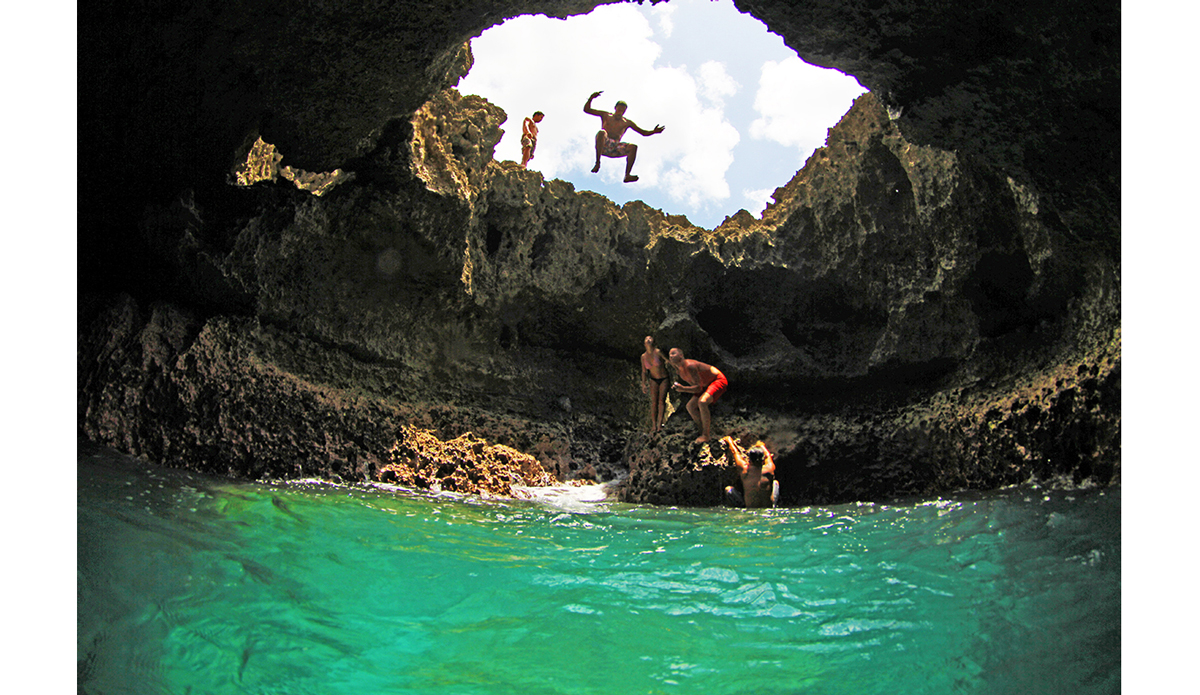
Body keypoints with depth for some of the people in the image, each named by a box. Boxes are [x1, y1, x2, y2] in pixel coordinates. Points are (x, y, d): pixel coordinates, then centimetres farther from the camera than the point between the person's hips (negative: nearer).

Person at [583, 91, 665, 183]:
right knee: (601, 132, -35)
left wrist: (654, 132, 4)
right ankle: (598, 163, -36)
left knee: (633, 147, -22)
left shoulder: (627, 123, 23)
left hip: (615, 149, 3)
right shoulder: (606, 116, 18)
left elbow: (643, 133, 23)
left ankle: (627, 175, -31)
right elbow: (586, 109, 15)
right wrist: (591, 98, -3)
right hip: (603, 146, -3)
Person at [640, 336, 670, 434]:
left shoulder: (658, 352, -14)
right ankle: (653, 425, -9)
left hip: (664, 379, -3)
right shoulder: (643, 356, 0)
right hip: (654, 380, 3)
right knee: (654, 401, -7)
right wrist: (643, 384, 0)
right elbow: (644, 371, 6)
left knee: (661, 400, -11)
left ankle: (659, 424, -14)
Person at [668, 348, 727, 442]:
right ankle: (705, 430, 10)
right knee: (690, 406, 5)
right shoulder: (679, 369, 1)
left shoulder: (689, 366, -28)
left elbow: (699, 388, -29)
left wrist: (683, 389, -35)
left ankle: (705, 435, -25)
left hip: (719, 381, -10)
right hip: (707, 385, 10)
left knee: (702, 402, -32)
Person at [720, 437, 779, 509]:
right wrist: (761, 445, 34)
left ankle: (744, 505, -5)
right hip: (768, 507, 2)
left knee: (728, 489, 8)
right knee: (775, 482, 24)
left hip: (750, 507, -2)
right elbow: (768, 455, 12)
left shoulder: (744, 469, -15)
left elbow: (734, 452, 5)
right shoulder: (770, 468, -13)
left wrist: (729, 440, 24)